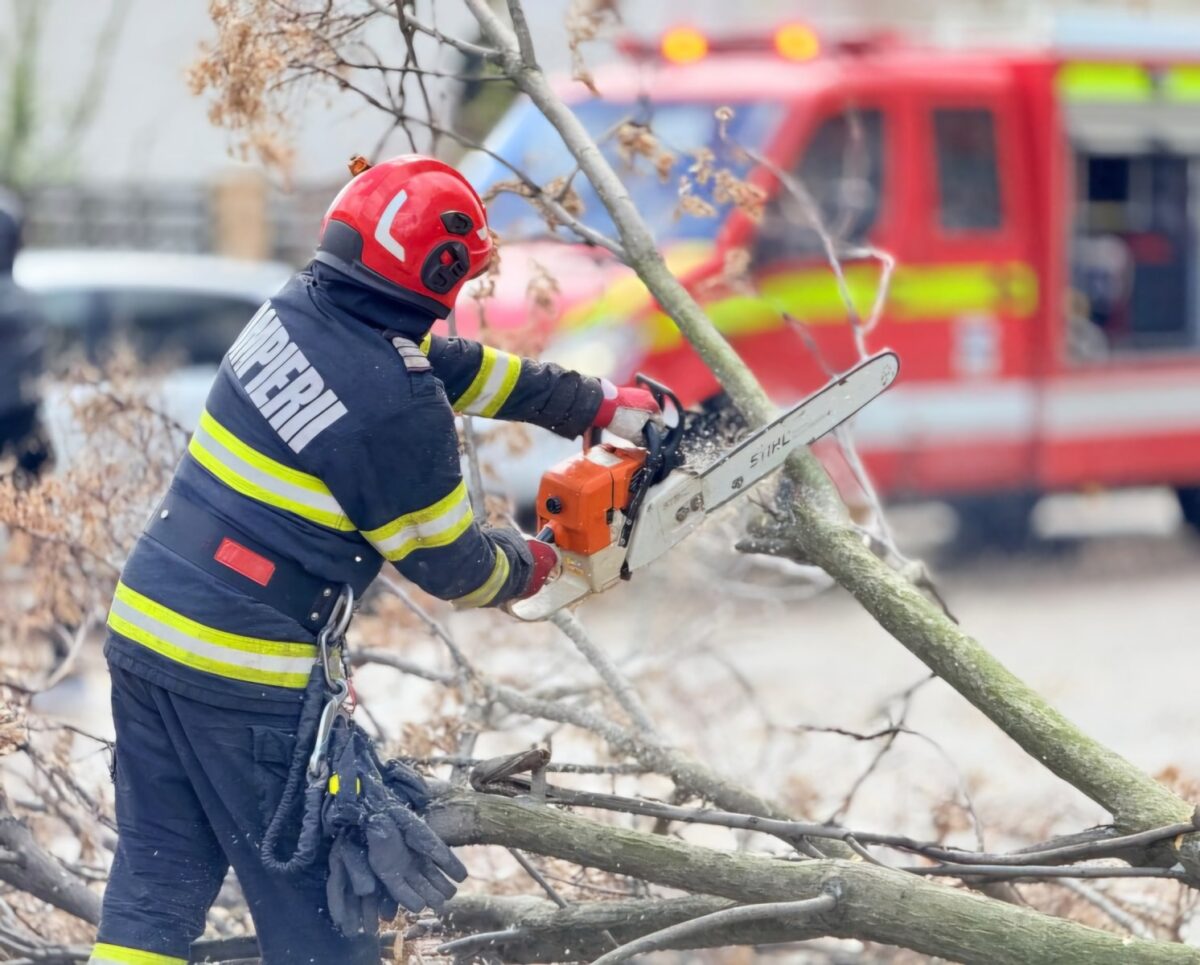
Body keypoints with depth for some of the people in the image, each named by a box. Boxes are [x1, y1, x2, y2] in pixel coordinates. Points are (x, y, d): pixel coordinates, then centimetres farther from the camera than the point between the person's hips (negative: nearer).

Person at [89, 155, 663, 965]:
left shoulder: (296, 310, 5)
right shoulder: (399, 406, -18)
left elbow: (456, 366, 17)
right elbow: (450, 564, -5)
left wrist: (599, 405, 22)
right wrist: (533, 565, 16)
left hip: (144, 624, 8)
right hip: (243, 671, -8)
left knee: (158, 882, 13)